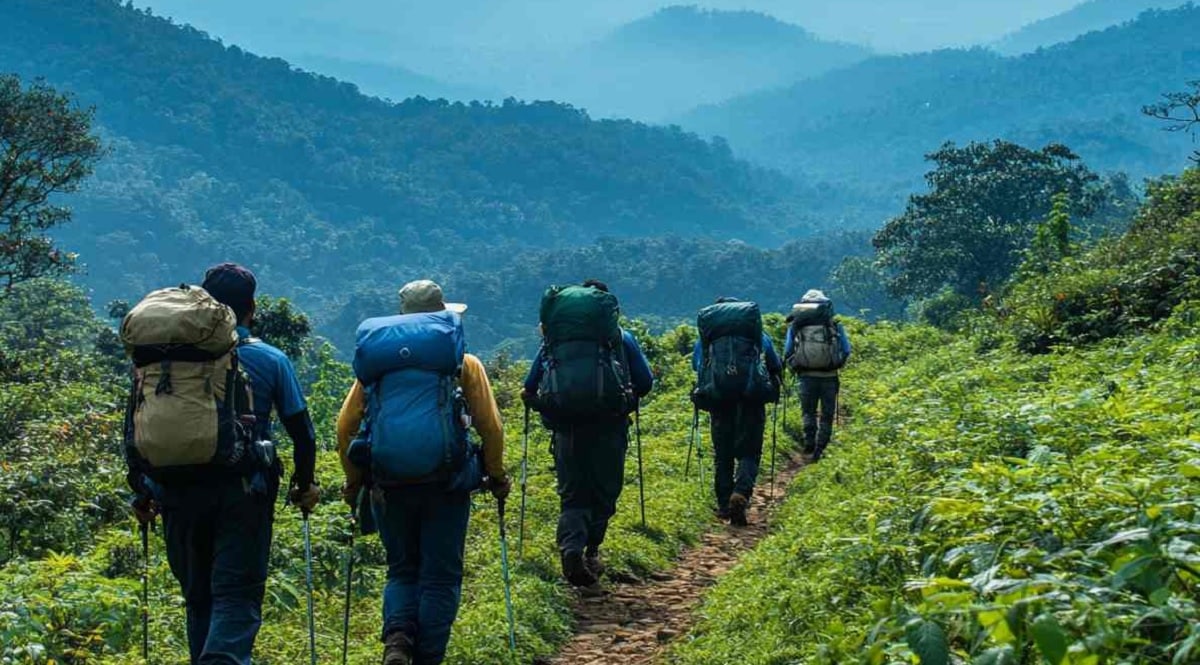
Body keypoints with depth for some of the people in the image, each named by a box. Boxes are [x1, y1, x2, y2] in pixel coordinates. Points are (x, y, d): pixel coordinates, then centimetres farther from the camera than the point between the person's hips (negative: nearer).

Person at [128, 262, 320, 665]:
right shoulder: (270, 360, 1)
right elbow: (301, 431, 3)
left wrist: (144, 494, 12)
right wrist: (304, 485, 17)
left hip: (181, 495, 2)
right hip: (243, 494, -2)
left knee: (199, 598, 16)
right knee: (237, 597, -5)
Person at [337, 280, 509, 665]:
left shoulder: (377, 363, 10)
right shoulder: (464, 364, 6)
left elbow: (345, 425, 6)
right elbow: (491, 425, 2)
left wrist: (353, 480, 16)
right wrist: (496, 476, 14)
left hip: (389, 484, 2)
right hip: (445, 484, -2)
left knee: (402, 570, 17)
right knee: (441, 576, 8)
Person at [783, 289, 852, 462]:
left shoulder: (795, 326, 2)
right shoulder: (835, 325, 1)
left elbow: (787, 352, 2)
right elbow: (846, 351, 3)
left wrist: (796, 367, 17)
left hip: (807, 376, 1)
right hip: (829, 376, 0)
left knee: (808, 412, 17)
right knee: (826, 415, 11)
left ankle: (809, 441, -1)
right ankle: (820, 449, 5)